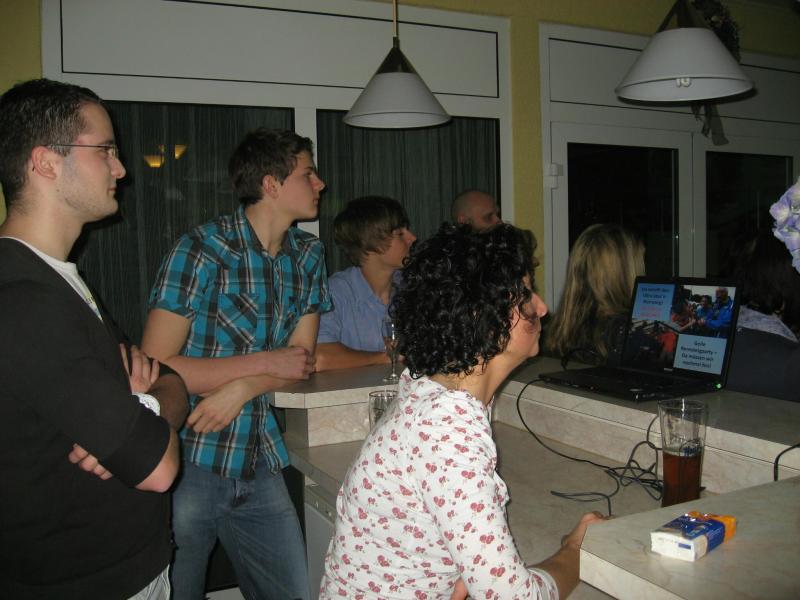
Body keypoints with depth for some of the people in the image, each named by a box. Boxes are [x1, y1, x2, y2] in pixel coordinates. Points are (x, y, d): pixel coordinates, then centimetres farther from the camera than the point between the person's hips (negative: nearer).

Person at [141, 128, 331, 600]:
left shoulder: (309, 255, 5)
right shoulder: (202, 250, -14)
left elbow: (303, 358, 6)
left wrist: (243, 388, -14)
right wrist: (266, 364, -16)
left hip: (259, 462, 5)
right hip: (187, 461, -5)